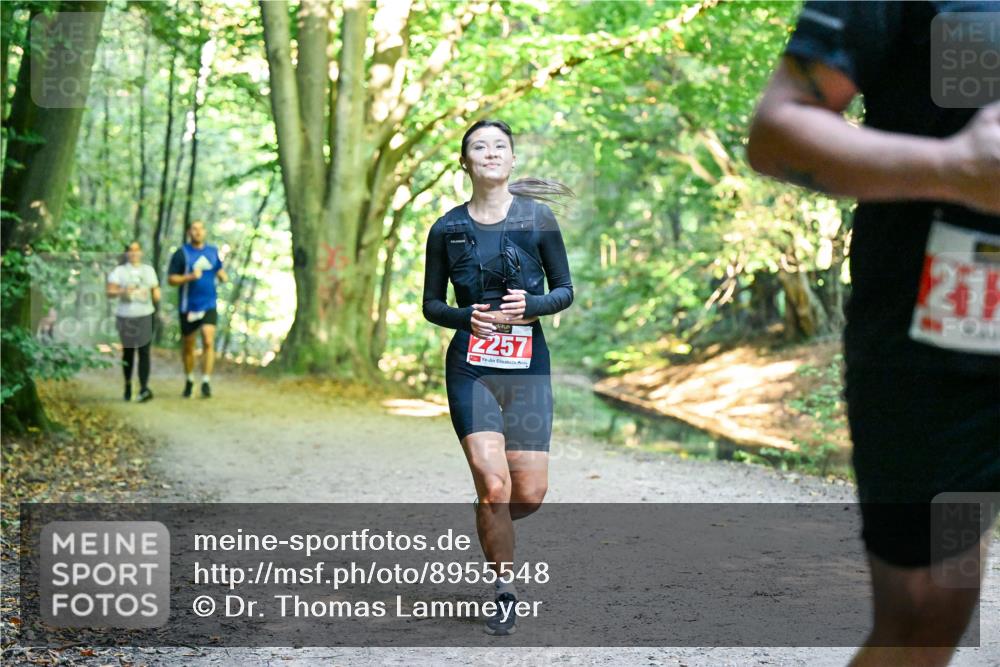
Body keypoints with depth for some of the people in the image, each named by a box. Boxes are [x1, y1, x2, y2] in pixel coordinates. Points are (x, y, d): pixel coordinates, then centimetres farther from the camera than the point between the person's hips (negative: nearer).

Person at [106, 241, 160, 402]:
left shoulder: (148, 270, 13)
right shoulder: (119, 271, 3)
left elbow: (156, 290, 20)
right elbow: (110, 292, -6)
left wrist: (156, 295, -3)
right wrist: (122, 291, -25)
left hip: (145, 316, 1)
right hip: (126, 317, -1)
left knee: (144, 352, -9)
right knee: (128, 352, 9)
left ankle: (144, 388, -16)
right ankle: (128, 384, 30)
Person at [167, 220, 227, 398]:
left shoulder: (213, 251, 8)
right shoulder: (181, 253, -4)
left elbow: (219, 270, 22)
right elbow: (171, 279, -5)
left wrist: (223, 276, -2)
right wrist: (190, 277, -21)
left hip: (209, 306, 1)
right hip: (188, 307, -1)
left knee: (208, 342, -16)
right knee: (188, 346, 9)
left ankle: (206, 382, -12)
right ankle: (189, 380, 30)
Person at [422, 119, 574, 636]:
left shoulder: (537, 218, 3)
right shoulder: (447, 229, 5)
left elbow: (565, 289, 8)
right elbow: (431, 304, 11)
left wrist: (531, 304, -12)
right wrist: (465, 316, -9)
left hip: (528, 366, 1)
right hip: (470, 367, -1)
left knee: (530, 495, -2)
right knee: (494, 483, -14)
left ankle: (491, 524, 34)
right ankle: (505, 592, 4)